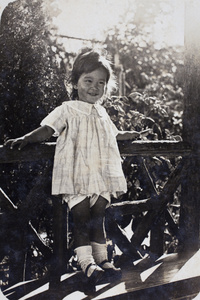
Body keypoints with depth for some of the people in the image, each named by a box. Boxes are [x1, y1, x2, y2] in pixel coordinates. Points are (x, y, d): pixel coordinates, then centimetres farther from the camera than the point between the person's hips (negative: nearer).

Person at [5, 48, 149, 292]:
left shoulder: (101, 113, 18)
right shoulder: (68, 110, -1)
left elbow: (111, 134, 35)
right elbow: (47, 129, -11)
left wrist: (128, 135, 43)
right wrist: (25, 139, -25)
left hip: (101, 176, 5)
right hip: (77, 175, -5)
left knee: (98, 218, 8)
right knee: (81, 218, -7)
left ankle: (102, 261, 14)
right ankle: (87, 264, -5)